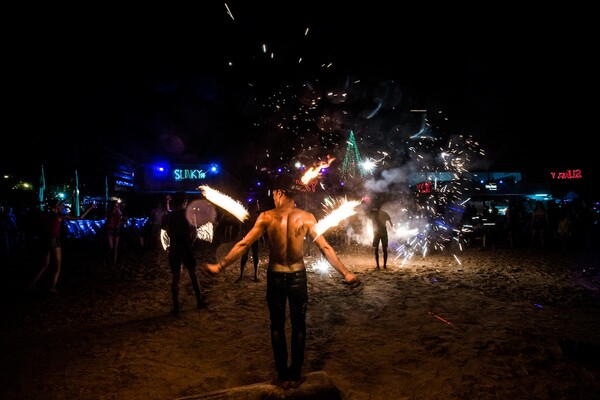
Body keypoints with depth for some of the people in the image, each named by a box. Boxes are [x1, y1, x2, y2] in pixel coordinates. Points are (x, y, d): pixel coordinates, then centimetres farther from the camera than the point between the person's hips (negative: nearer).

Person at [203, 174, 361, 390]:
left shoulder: (267, 217, -10)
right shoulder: (306, 217, -9)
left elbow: (243, 245, -8)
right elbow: (325, 248, -8)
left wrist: (220, 266, 1)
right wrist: (346, 273, -1)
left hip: (275, 277, 0)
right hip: (297, 277, 1)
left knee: (277, 327, 13)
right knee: (298, 326, 14)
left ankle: (283, 377, 20)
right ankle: (295, 376, 22)